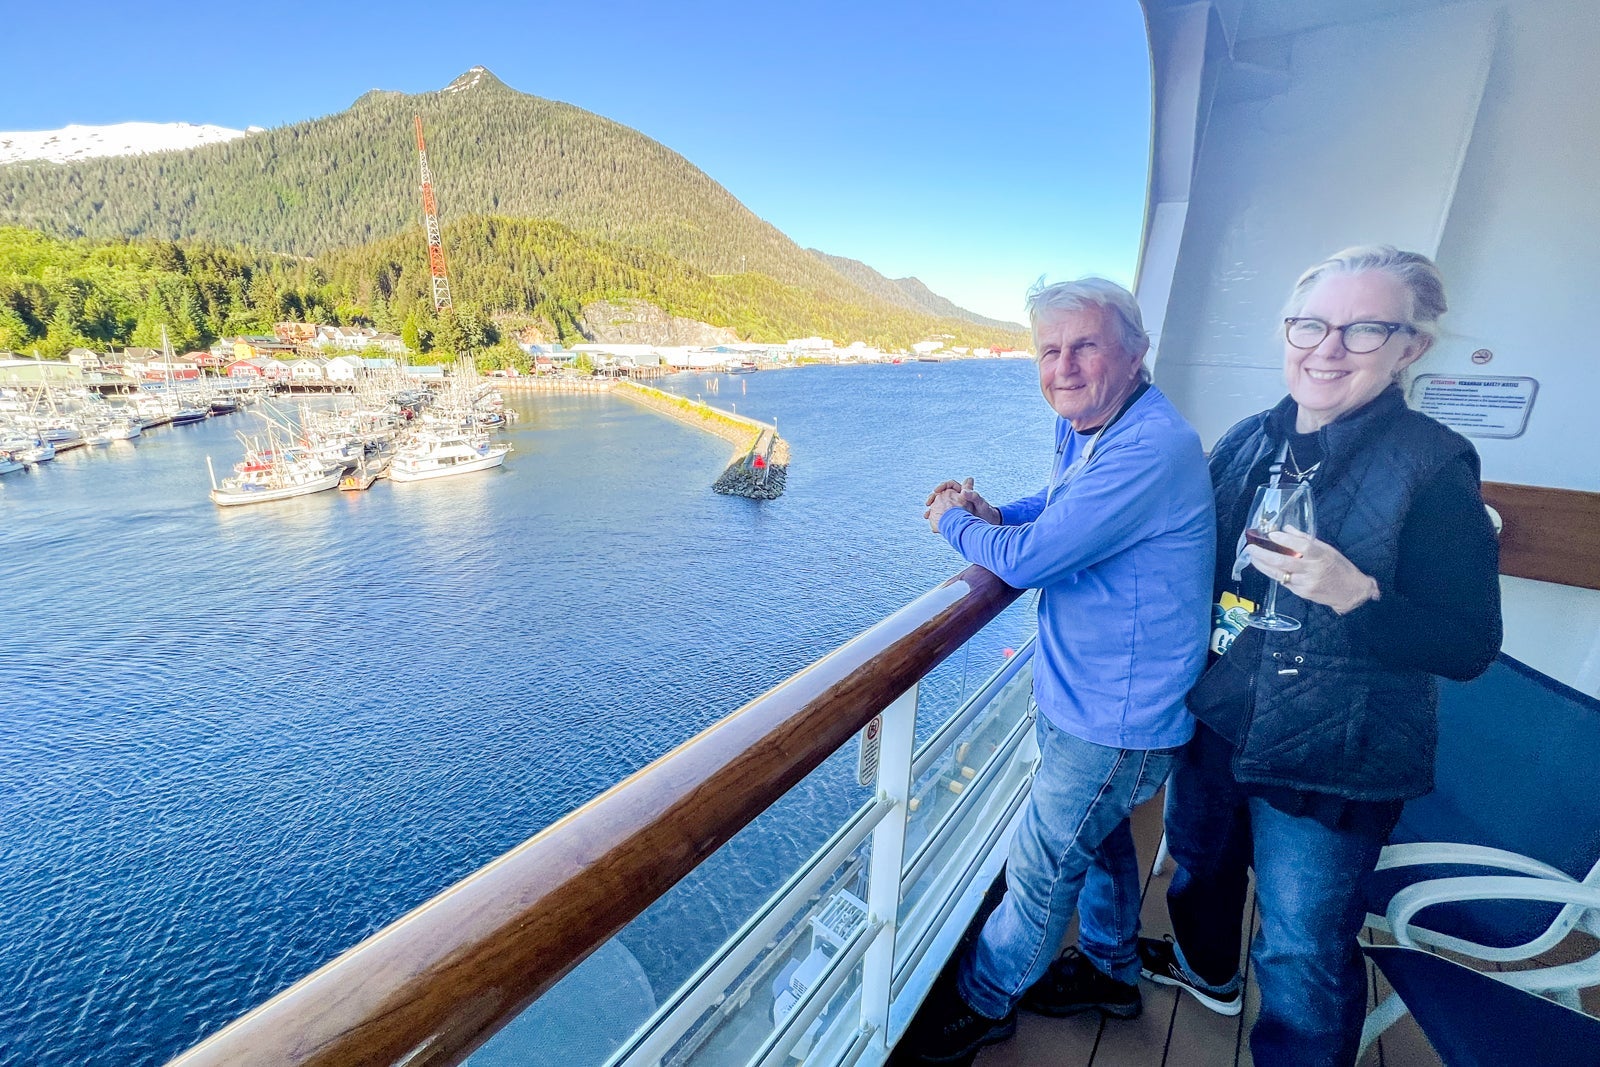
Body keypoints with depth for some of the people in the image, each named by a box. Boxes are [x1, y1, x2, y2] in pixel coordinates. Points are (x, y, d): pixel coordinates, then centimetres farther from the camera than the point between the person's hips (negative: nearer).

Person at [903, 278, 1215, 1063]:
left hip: (1116, 718, -9)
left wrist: (953, 523, -10)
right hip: (1081, 696, 9)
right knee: (1097, 836, 27)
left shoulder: (1151, 448, -29)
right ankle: (1113, 972, 52)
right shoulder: (1085, 431, 2)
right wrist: (992, 515, -2)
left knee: (1042, 868, 10)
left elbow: (1026, 559, -30)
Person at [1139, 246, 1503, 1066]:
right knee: (1199, 857, 29)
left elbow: (1470, 646, -15)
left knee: (1303, 951, 12)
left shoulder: (1433, 467, -16)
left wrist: (1354, 594, -31)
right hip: (1212, 720, 6)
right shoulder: (1247, 442, -2)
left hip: (1326, 758, -5)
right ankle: (1206, 968, 59)